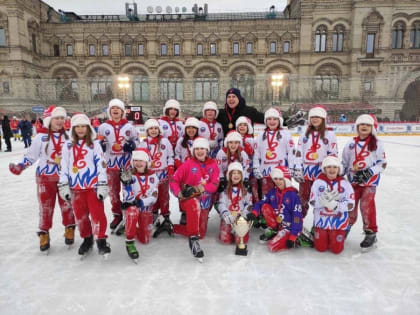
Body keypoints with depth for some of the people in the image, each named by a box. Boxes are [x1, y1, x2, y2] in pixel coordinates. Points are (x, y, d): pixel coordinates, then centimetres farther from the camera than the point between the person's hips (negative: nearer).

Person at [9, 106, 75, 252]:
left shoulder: (68, 136, 1)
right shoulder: (41, 136, -5)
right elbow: (31, 154, -1)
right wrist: (20, 166, -12)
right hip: (45, 177, -1)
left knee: (67, 204, 9)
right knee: (46, 206, 6)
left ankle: (69, 229, 24)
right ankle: (44, 234, 19)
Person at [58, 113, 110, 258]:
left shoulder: (94, 144, -2)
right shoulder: (68, 145, 8)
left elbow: (101, 165, -6)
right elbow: (64, 167, 9)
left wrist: (102, 185, -11)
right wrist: (64, 186, 3)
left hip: (93, 185, -4)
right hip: (76, 187, 4)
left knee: (97, 213, -5)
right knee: (80, 215, 12)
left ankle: (101, 241, 7)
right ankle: (87, 239, 30)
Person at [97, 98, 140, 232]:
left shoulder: (129, 127, 5)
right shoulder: (103, 127, 5)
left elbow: (137, 140, 11)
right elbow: (97, 141, 13)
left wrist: (132, 145, -11)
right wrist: (100, 145, -10)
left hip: (127, 163, -1)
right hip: (111, 163, 1)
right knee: (113, 190, 8)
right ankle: (117, 215, 22)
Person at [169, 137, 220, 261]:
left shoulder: (213, 165, 1)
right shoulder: (188, 164, -4)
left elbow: (214, 185, -7)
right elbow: (174, 180, -3)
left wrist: (197, 189, -22)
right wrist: (179, 193, -23)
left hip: (204, 202, 4)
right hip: (188, 199, -4)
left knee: (201, 233, 6)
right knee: (195, 204, -40)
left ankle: (172, 227, 21)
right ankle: (193, 240, -34)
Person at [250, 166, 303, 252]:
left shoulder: (293, 195, -18)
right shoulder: (272, 192, -2)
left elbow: (297, 217, -19)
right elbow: (260, 203, -2)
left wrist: (293, 237, -21)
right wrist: (254, 213, -26)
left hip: (289, 227, -5)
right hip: (277, 223, 5)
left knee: (272, 247, -21)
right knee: (265, 206, -14)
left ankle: (294, 240, 5)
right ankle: (272, 231, 2)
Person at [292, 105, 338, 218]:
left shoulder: (330, 134, 0)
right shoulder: (305, 134, 11)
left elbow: (333, 154, -2)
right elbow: (298, 152, 7)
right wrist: (296, 169, 0)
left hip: (322, 172, -3)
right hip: (305, 171, 3)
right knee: (302, 198, 11)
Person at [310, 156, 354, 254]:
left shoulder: (344, 183, -4)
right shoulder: (318, 182, -4)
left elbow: (350, 204, -10)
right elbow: (312, 202, -8)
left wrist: (336, 205, -27)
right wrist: (323, 200, -28)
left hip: (338, 221, 0)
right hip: (321, 220, 0)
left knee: (336, 249, 3)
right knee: (320, 248, 5)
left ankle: (334, 236, 33)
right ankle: (320, 235, 35)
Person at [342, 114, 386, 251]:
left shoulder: (377, 144, -3)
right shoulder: (351, 144, 5)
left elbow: (382, 163, -5)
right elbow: (344, 162, 12)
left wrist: (369, 172, -17)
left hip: (370, 181, -3)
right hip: (353, 180, 3)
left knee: (367, 205, -8)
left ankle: (371, 233, 8)